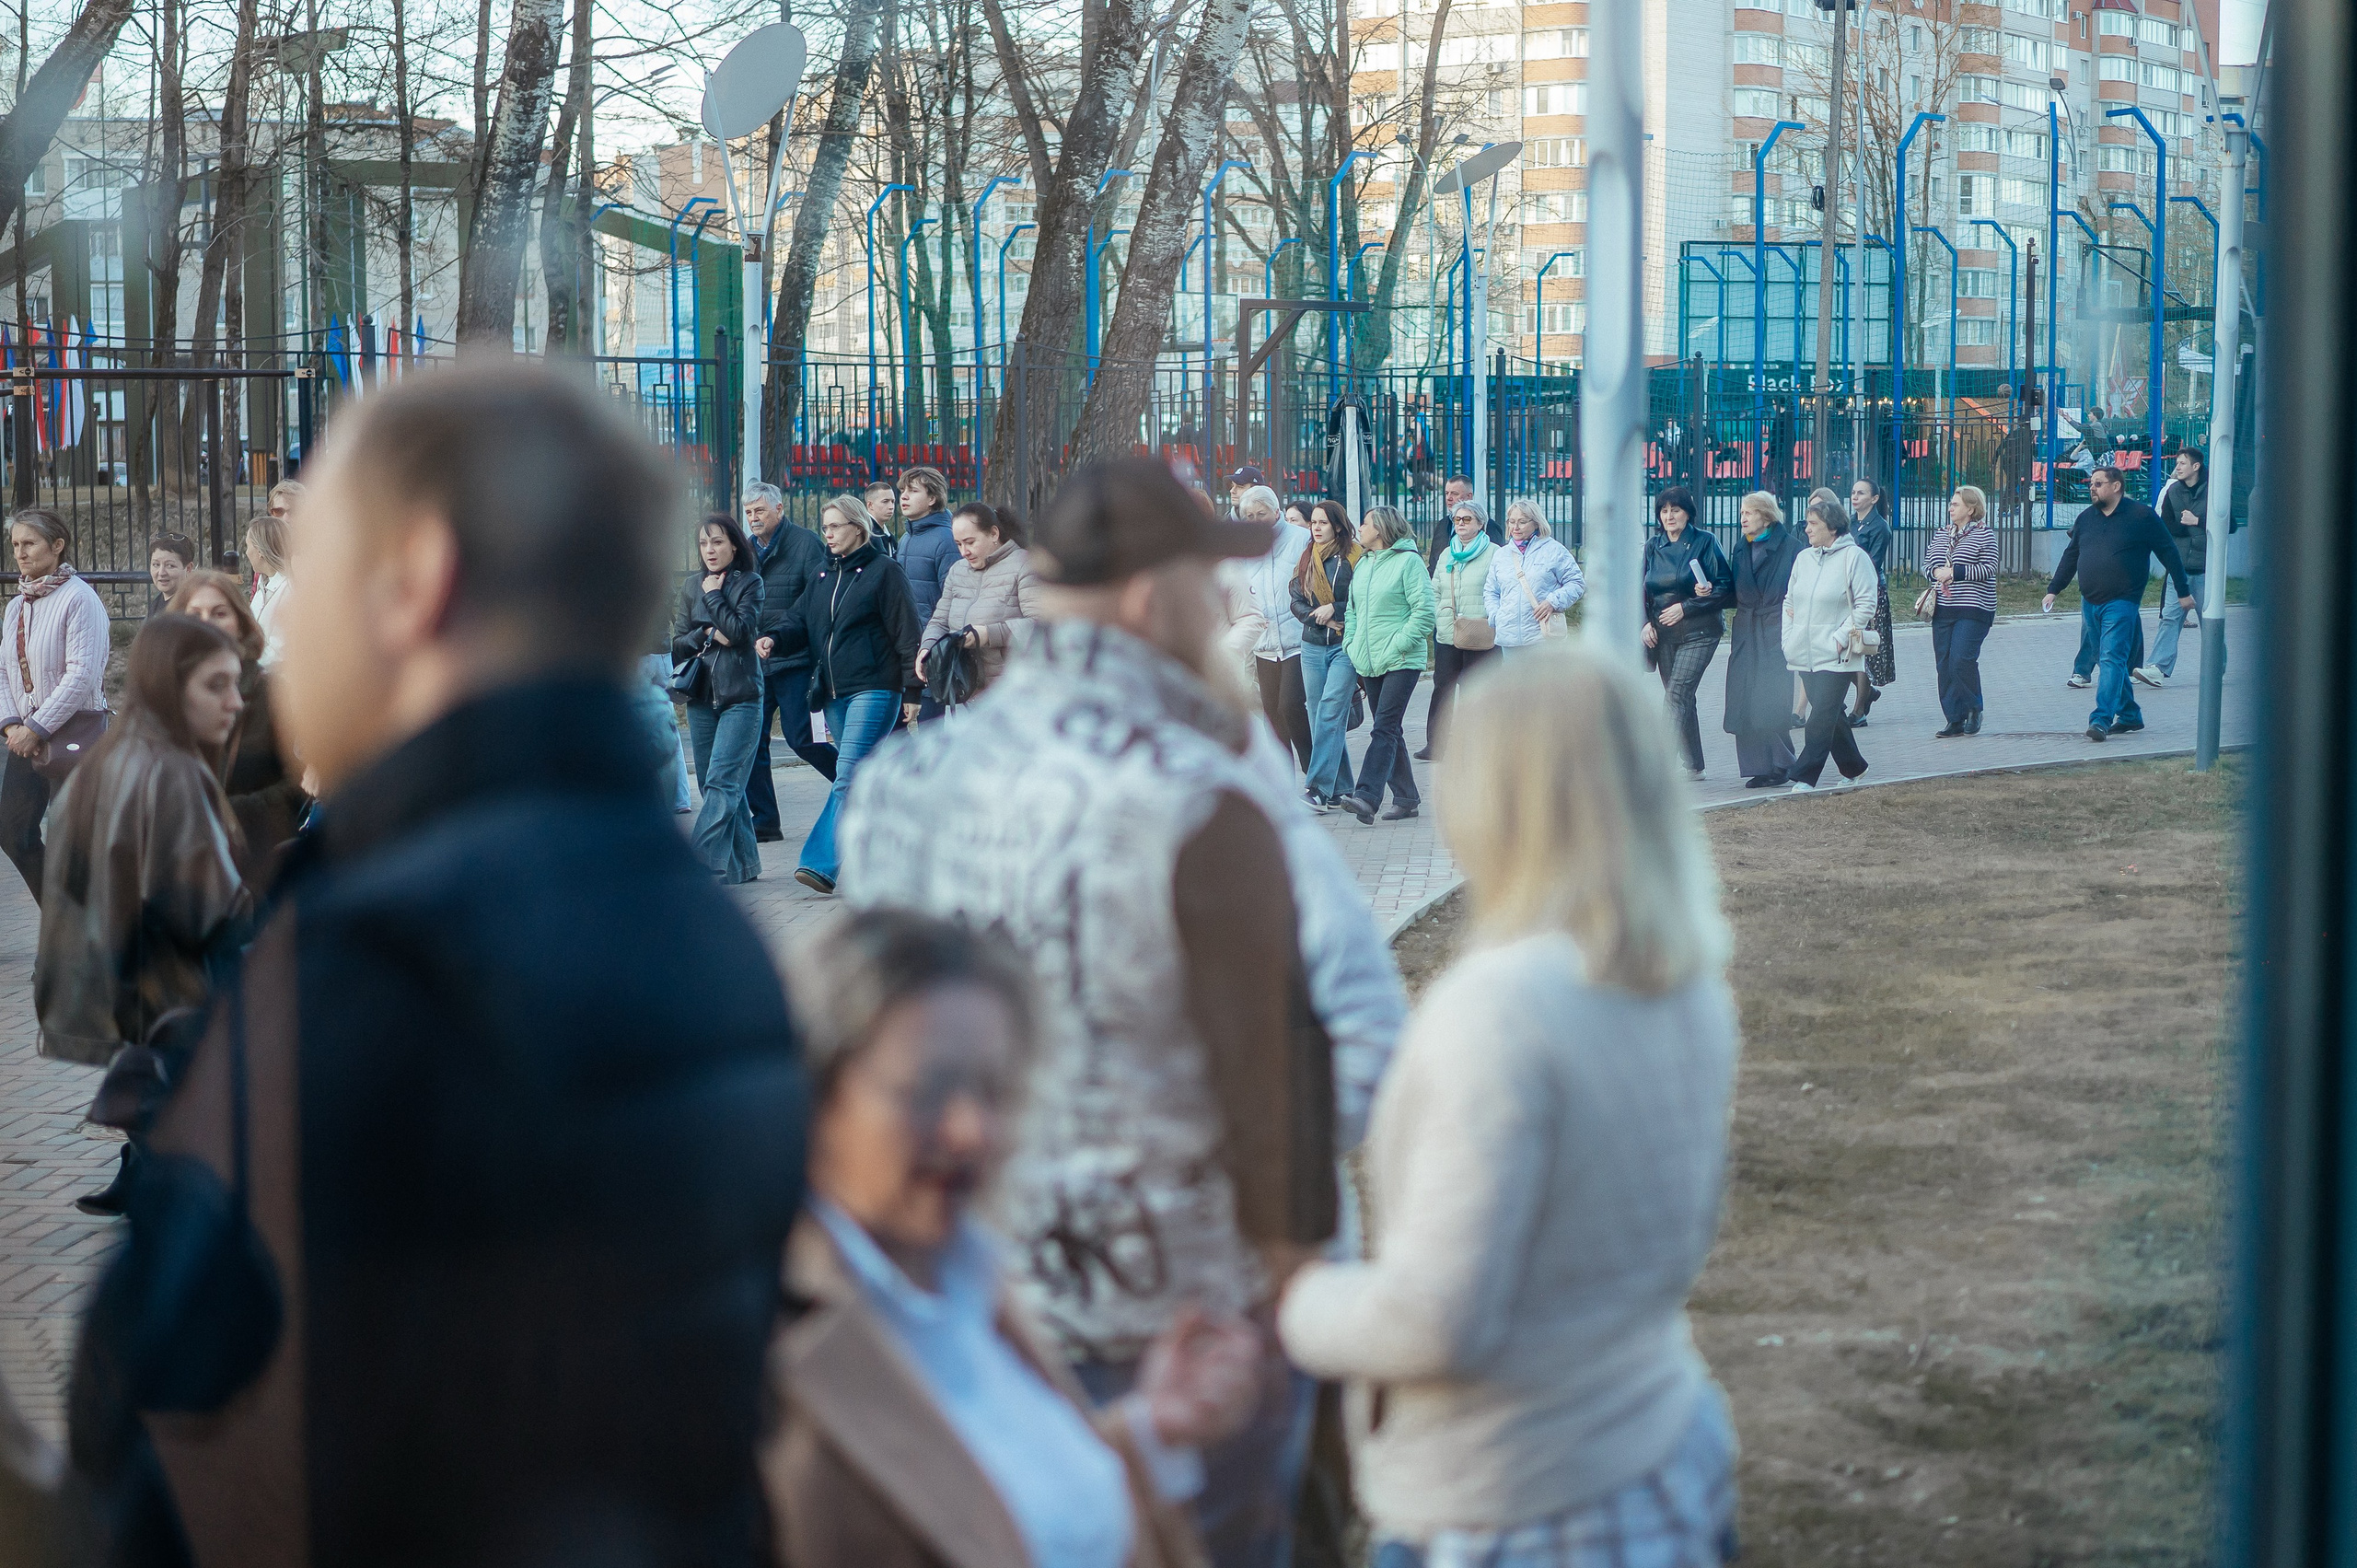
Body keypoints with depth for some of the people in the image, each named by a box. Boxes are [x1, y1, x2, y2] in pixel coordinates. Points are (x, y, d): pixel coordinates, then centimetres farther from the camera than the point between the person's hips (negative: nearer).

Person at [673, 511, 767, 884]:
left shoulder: (750, 583, 1)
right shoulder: (693, 585, 12)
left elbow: (741, 630, -14)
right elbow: (678, 641, 10)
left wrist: (714, 595, -5)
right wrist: (708, 634, -7)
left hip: (741, 696, -5)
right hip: (701, 696, 5)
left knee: (721, 782, -13)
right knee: (715, 784, 7)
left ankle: (704, 864, -19)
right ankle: (743, 863, 15)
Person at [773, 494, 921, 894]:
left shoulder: (884, 572, -3)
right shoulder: (823, 576, 18)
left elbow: (907, 633, -5)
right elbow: (801, 623, 15)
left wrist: (912, 692, -8)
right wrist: (774, 640, -8)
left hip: (874, 691, -7)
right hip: (834, 694, 7)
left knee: (849, 776, -15)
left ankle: (822, 862, -21)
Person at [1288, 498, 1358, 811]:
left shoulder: (1354, 557, -3)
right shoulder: (1306, 559, 13)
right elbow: (1296, 603, 8)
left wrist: (1335, 609, -12)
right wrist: (1322, 619, -8)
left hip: (1345, 646, -6)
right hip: (1313, 647, 6)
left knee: (1330, 712, -15)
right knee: (1319, 717, 4)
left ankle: (1319, 789, -21)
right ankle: (1340, 788, 12)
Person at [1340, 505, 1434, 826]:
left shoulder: (1408, 561, -7)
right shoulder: (1362, 565, 17)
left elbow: (1424, 611, -12)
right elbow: (1353, 610, 24)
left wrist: (1398, 645, -17)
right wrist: (1351, 645, 10)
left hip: (1401, 660, -8)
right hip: (1369, 663, 8)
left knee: (1384, 729, -15)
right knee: (1389, 730, 9)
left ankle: (1367, 796, -26)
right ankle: (1406, 797, 15)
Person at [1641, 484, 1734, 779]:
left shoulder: (1705, 542, -4)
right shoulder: (1653, 546, 10)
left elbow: (1726, 588, -7)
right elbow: (1642, 589, 17)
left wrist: (1686, 608, -12)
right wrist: (1645, 622, 0)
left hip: (1697, 633, -5)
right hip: (1662, 634, 5)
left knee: (1678, 694, -17)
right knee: (1680, 698, 8)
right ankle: (1693, 767, 16)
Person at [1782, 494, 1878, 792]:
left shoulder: (1854, 557, -6)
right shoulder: (1804, 558, 13)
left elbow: (1866, 604, -8)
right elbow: (1790, 602, 20)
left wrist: (1841, 637, -14)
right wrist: (1789, 638, 9)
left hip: (1836, 655, -7)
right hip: (1806, 653, 7)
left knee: (1823, 716, -11)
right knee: (1830, 714, 12)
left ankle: (1804, 777, -14)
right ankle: (1852, 768, 27)